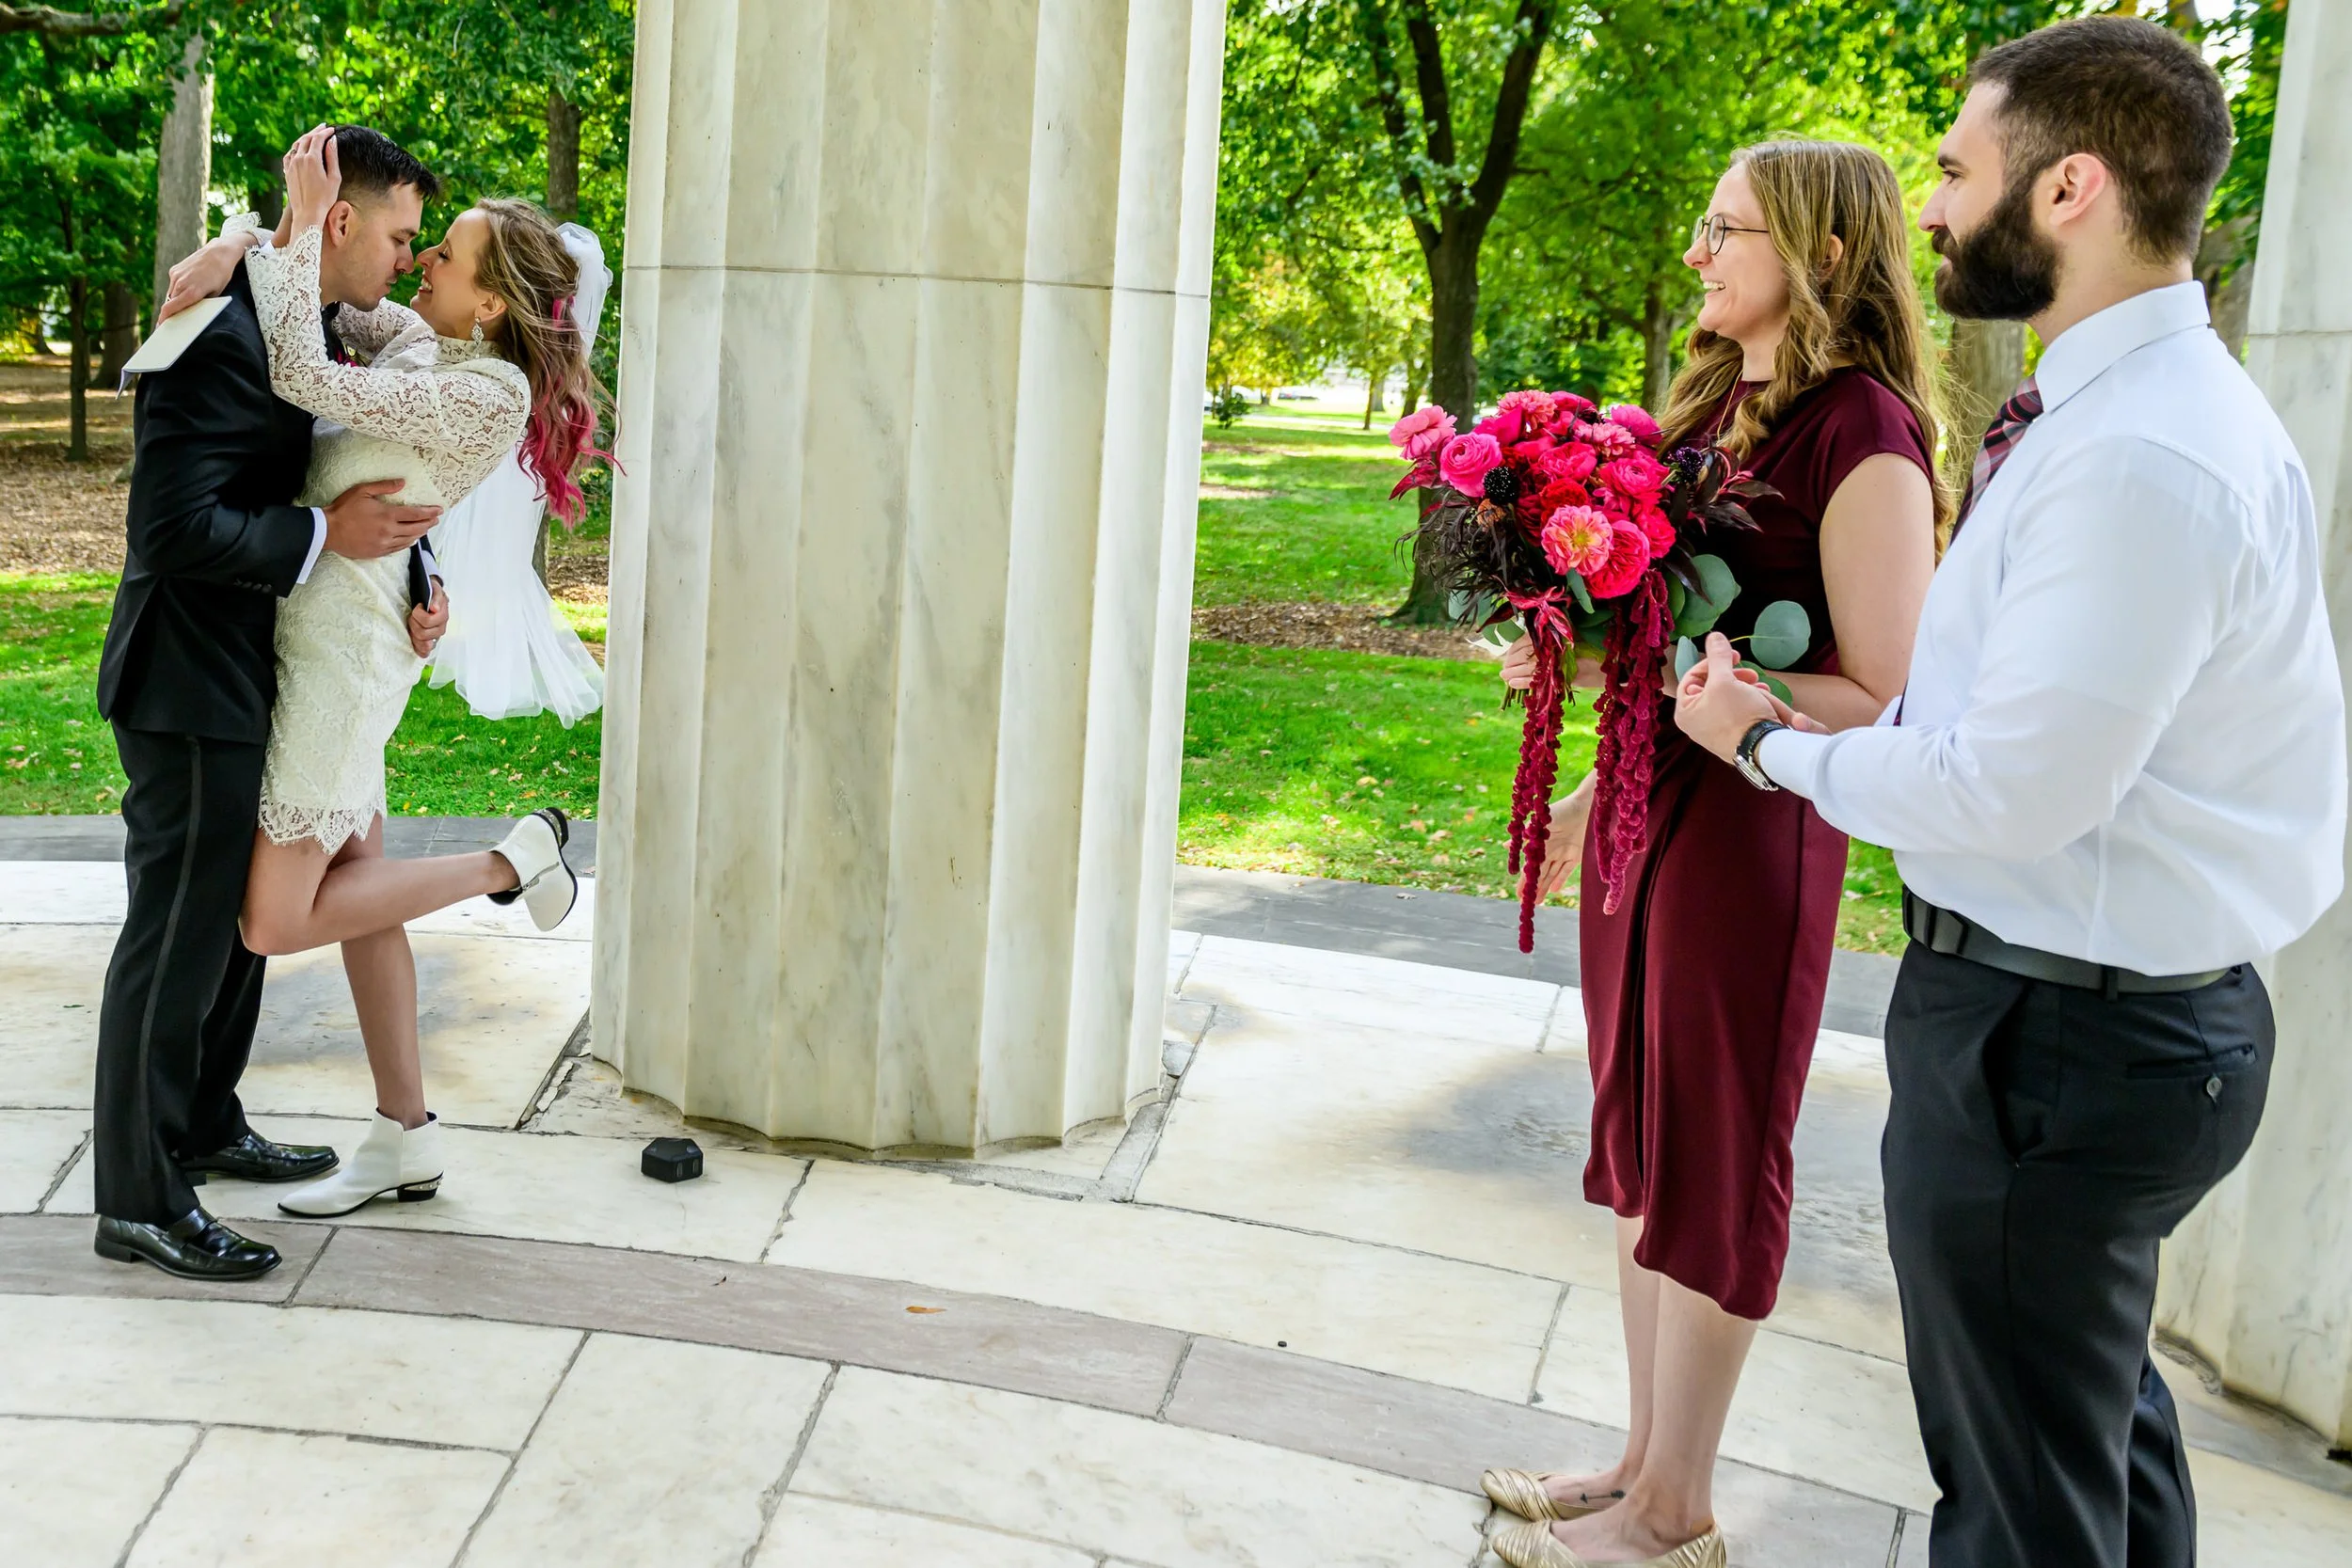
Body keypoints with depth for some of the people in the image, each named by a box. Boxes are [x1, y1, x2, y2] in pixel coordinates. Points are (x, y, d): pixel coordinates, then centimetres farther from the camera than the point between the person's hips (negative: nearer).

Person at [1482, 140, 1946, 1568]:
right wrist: (1600, 792, 17)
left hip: (1755, 829, -8)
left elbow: (1882, 703, -19)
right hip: (1649, 811, 8)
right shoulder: (1714, 408, 11)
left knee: (1716, 1166, 4)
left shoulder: (1863, 435, -15)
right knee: (1644, 1140, 15)